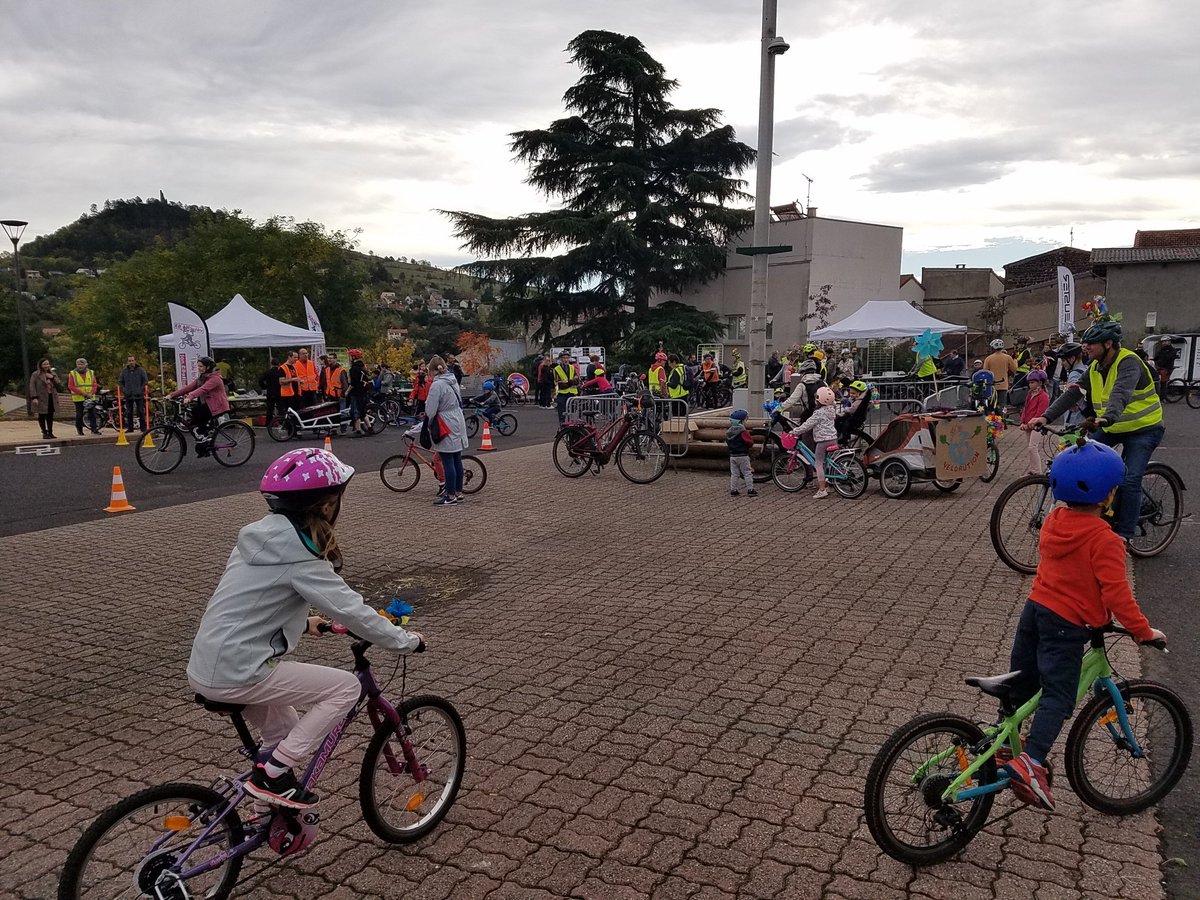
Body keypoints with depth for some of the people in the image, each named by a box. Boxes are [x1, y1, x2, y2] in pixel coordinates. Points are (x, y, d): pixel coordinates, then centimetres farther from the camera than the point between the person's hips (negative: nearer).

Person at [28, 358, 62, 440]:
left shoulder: (53, 374, 14)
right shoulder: (35, 375, -1)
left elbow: (59, 385, 7)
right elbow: (32, 387, -6)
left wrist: (52, 378, -8)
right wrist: (34, 397, -16)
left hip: (51, 398, 4)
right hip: (41, 399, -4)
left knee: (50, 416, 6)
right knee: (42, 416, 0)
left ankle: (50, 433, 13)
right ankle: (45, 433, 5)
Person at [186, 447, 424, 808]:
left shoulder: (261, 535, 8)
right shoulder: (299, 557, -18)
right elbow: (352, 611, -17)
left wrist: (303, 622, 31)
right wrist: (408, 640, -6)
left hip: (205, 667, 10)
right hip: (235, 675, -10)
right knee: (346, 687, -5)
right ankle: (271, 774, -2)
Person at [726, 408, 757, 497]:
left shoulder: (729, 432, 6)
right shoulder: (743, 432, -16)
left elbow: (727, 443, 15)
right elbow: (750, 442, -16)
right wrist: (751, 437, 3)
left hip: (732, 456, 6)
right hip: (743, 456, -6)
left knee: (734, 474, 10)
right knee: (747, 473, 1)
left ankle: (733, 490, 10)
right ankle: (750, 490, 1)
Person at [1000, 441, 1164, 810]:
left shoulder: (1054, 520, 3)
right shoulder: (1104, 540, -18)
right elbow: (1116, 592, -18)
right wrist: (1143, 630, -9)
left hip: (1035, 608, 7)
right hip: (1067, 626, -7)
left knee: (1021, 684, 18)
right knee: (1058, 696, -4)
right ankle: (1031, 762, -16)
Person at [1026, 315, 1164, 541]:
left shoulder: (1128, 362, -23)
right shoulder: (1094, 368, 0)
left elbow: (1121, 393, -42)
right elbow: (1072, 393, -9)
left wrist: (1108, 417, -60)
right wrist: (1046, 416, -23)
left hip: (1143, 429, -7)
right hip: (1112, 428, 7)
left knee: (1130, 480, -17)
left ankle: (1123, 534, -6)